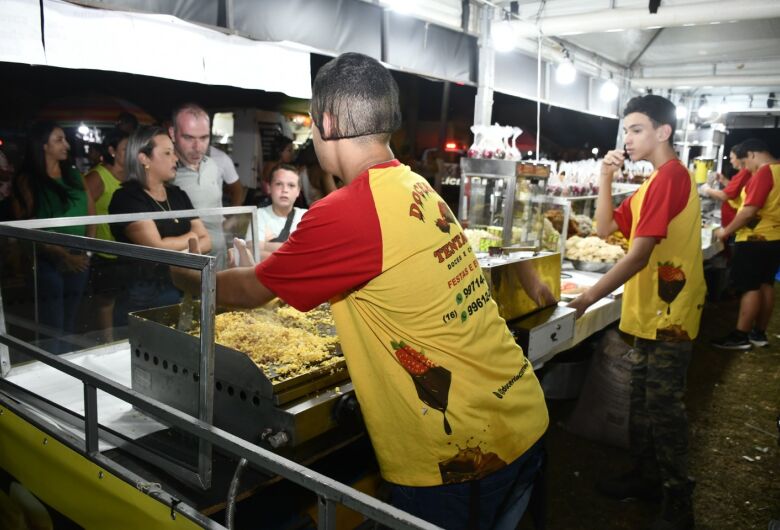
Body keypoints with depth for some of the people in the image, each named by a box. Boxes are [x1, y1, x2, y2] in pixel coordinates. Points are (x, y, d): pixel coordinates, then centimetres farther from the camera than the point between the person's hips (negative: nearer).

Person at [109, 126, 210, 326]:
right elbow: (156, 248, -18)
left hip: (182, 292, 6)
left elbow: (206, 241, 7)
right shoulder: (126, 198, -10)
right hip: (143, 298, -6)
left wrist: (176, 252, -13)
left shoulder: (178, 195, 12)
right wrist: (190, 237, 0)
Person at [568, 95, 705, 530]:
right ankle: (646, 477, 32)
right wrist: (606, 178, 1)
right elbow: (606, 228, 12)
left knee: (663, 406, 0)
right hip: (651, 313, 10)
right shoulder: (657, 181, 14)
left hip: (669, 315, -10)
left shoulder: (670, 176, -18)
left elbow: (639, 256, -23)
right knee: (642, 400, 17)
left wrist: (589, 298, -21)